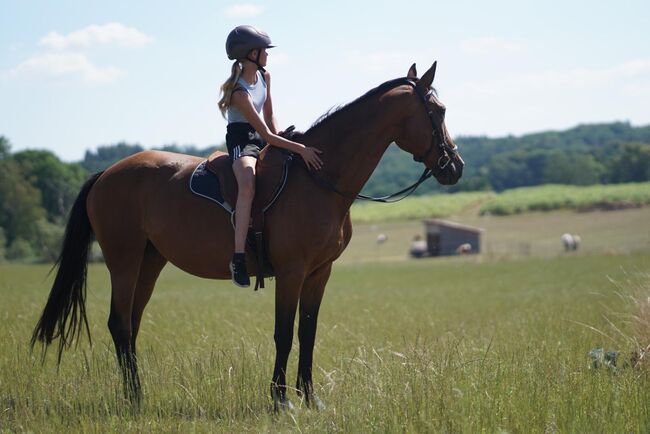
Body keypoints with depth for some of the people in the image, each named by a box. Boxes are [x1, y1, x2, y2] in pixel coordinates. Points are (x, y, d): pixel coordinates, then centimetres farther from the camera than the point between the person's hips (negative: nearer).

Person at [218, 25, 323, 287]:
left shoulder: (264, 77, 6)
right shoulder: (239, 92, -21)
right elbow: (266, 134, -25)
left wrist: (281, 137, 0)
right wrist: (300, 149, -31)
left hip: (265, 139, 9)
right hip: (242, 140, -9)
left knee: (307, 171, 3)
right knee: (248, 184, -39)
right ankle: (238, 257, -42)